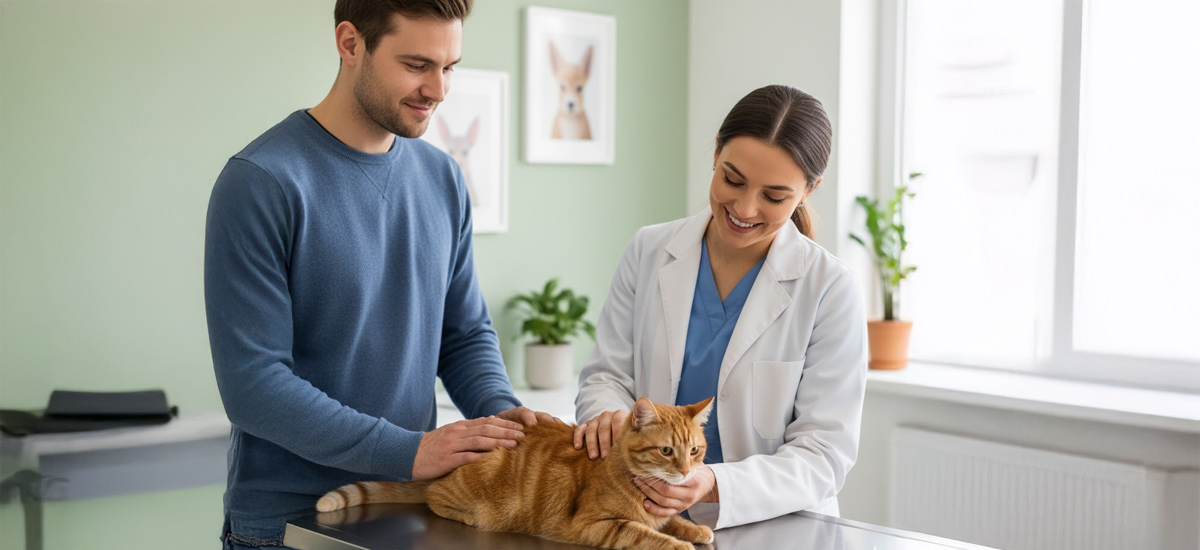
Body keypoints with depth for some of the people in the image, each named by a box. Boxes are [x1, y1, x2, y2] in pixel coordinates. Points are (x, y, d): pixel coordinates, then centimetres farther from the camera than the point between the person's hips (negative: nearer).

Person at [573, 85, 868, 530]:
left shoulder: (831, 290, -7)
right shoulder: (649, 252, 3)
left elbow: (823, 452, -9)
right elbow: (607, 375, 7)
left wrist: (716, 486, -25)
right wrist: (609, 414, -17)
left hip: (774, 532, -1)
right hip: (645, 524, 1)